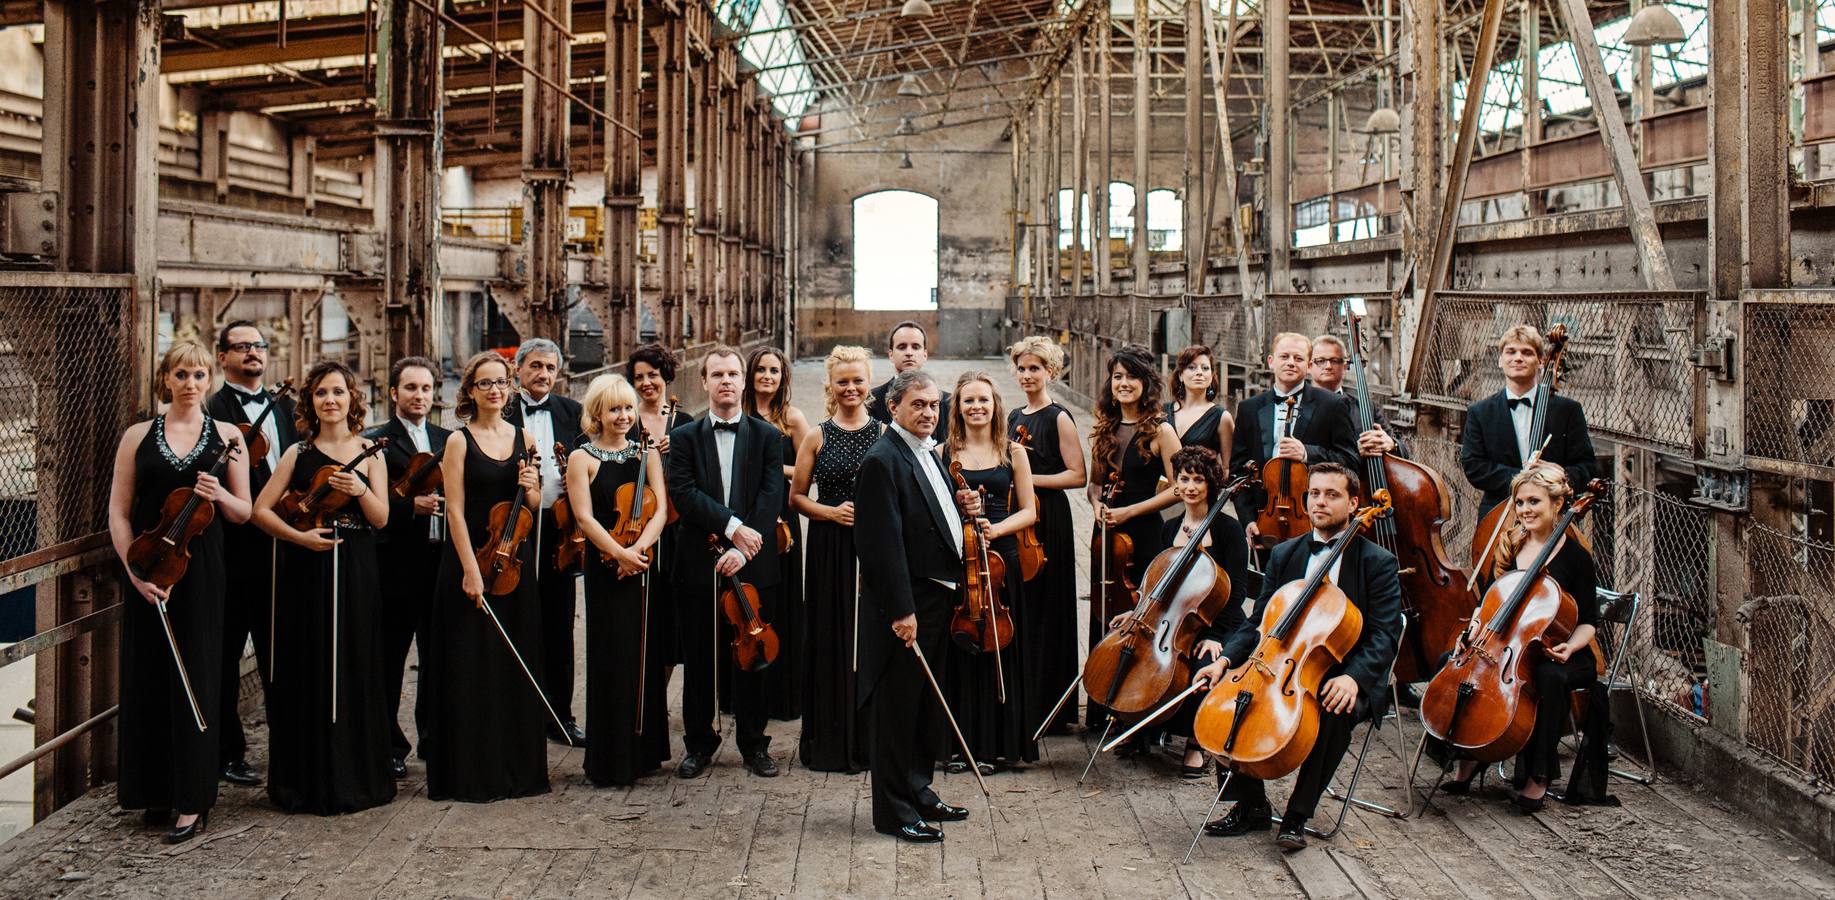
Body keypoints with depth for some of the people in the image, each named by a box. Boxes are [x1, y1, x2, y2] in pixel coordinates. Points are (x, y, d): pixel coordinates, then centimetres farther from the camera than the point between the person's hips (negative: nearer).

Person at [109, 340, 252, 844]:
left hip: (202, 572, -1)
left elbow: (244, 513, 7)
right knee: (148, 679, 4)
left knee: (195, 681, -2)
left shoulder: (226, 437, 6)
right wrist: (136, 570, -10)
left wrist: (221, 496, -15)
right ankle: (156, 792, 17)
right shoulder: (139, 437, 6)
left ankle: (192, 802, 2)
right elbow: (118, 514, 2)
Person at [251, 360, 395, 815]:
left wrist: (361, 491, -19)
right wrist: (299, 535, -11)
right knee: (307, 674, 1)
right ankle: (307, 780, 11)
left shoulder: (369, 452, 6)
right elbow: (261, 509, 3)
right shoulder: (299, 453, 6)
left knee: (355, 672, 2)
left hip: (356, 573, 0)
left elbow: (381, 519, -1)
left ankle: (356, 777, 13)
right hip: (307, 572, 0)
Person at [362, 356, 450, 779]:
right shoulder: (375, 441, -1)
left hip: (442, 559, 5)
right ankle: (390, 746, 12)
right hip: (396, 565, -4)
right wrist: (411, 505, -21)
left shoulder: (447, 440, 15)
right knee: (390, 659, 3)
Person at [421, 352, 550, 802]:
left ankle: (518, 766, 19)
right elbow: (455, 511, -9)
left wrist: (532, 487, -7)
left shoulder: (524, 438, 9)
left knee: (518, 667, 8)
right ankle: (471, 773, 8)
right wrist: (470, 570, -17)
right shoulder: (459, 441, -4)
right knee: (472, 668, 0)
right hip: (471, 560, -4)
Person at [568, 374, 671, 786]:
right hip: (605, 570, -3)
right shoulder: (582, 458, 1)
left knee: (646, 657, 7)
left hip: (645, 567, 3)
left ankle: (644, 750, 18)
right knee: (613, 660, -3)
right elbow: (585, 517, -8)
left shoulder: (647, 454, 11)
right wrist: (620, 553, -19)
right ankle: (611, 761, 5)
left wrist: (639, 547, -15)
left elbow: (661, 509, 1)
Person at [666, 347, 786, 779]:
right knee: (699, 659, 7)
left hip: (753, 565, 0)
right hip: (699, 564, 0)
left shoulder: (767, 437, 5)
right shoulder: (685, 437, 6)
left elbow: (772, 498, -5)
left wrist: (742, 548, -17)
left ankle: (754, 743, 19)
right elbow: (683, 492, -7)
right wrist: (731, 525, -18)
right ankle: (699, 741, 21)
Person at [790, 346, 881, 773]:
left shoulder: (886, 434, 4)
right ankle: (831, 742, 12)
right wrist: (831, 512, -9)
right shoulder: (817, 438, 4)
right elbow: (797, 497, 7)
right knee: (831, 640, 3)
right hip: (830, 549, 0)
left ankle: (872, 739, 13)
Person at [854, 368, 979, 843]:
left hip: (937, 598, 10)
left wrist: (963, 511, 4)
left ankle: (919, 794, 31)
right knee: (898, 709, 1)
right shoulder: (883, 460, -17)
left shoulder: (928, 453, 13)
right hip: (906, 604, -10)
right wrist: (901, 610, -24)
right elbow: (883, 542, -22)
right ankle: (893, 810, 10)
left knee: (928, 706, 18)